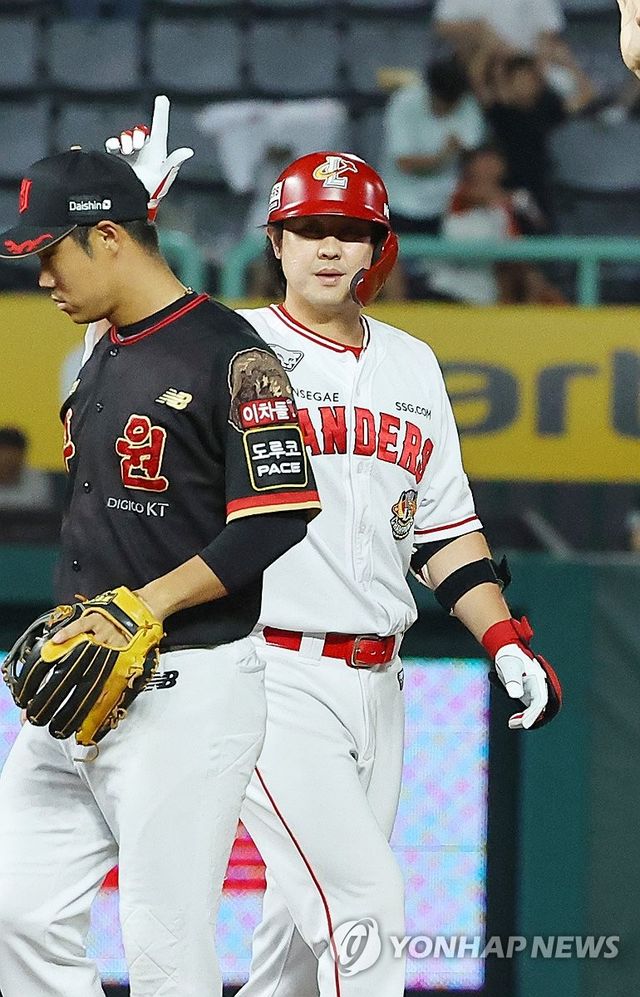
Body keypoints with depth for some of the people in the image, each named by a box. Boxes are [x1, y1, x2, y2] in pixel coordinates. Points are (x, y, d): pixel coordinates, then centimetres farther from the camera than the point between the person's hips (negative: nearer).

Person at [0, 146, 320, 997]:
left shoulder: (227, 354, -11)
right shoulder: (102, 359, 16)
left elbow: (279, 519, -18)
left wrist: (147, 605, -21)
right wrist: (74, 623, 12)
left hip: (188, 692, -9)